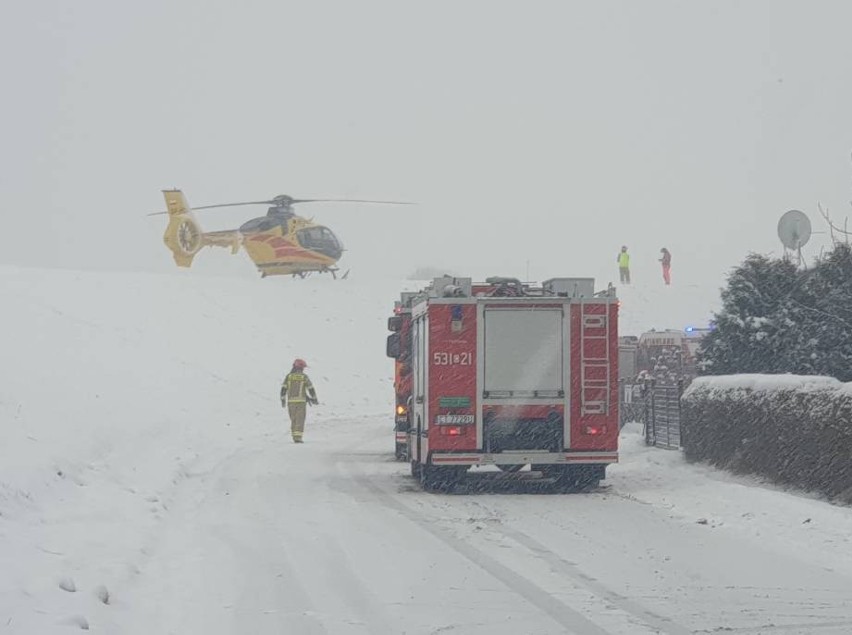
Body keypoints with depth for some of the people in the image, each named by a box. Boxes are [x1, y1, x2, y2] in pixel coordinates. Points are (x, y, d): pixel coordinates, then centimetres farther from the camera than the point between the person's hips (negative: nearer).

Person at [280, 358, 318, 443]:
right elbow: (311, 389, -1)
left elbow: (283, 389, -2)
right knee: (300, 420, -3)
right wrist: (314, 399, 13)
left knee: (294, 420, 14)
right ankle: (298, 438, -14)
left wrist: (283, 400, 6)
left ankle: (295, 437, 12)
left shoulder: (289, 376, 3)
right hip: (301, 401, -3)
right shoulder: (304, 377, -3)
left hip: (291, 401, 3)